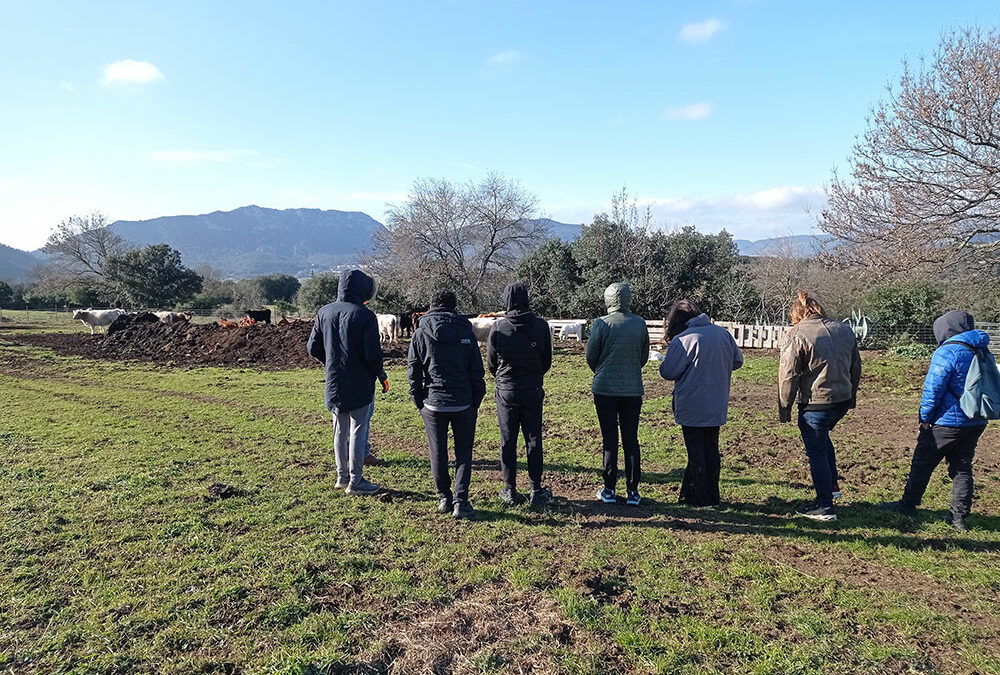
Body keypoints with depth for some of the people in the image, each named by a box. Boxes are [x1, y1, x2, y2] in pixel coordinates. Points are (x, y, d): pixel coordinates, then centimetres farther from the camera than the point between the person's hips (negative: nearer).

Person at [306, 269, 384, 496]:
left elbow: (313, 348, 8)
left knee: (340, 430, 17)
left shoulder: (324, 312, 3)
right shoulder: (365, 315, -15)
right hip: (359, 384, -5)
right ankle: (355, 481, 9)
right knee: (358, 431, 3)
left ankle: (342, 475, 27)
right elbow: (373, 353, -18)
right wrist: (377, 372, 1)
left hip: (334, 383, 6)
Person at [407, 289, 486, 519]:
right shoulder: (466, 333, -1)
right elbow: (477, 372, 0)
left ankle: (444, 498, 23)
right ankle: (460, 502, 3)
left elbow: (413, 373, 0)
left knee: (438, 454, 14)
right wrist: (476, 402, 9)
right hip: (463, 405, 0)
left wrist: (419, 403, 9)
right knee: (463, 454, 10)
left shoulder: (420, 334, -2)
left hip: (433, 404, 0)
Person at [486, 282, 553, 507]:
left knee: (508, 441, 8)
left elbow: (490, 363, 1)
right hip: (533, 390, 1)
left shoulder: (498, 328, -9)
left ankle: (510, 491, 15)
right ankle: (536, 491, 13)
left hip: (506, 391, -1)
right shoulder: (541, 326, -5)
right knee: (533, 440, 8)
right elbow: (547, 360, 3)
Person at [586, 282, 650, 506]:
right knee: (631, 440, 9)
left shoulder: (602, 323, -9)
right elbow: (644, 356, 8)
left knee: (610, 440, 5)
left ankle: (609, 490, 12)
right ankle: (632, 491, 13)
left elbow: (591, 355, -2)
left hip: (605, 389, -2)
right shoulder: (640, 323, 0)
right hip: (633, 389, 2)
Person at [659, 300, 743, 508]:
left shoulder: (682, 339, -17)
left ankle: (700, 499, 12)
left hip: (692, 407, -6)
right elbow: (737, 360, 14)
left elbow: (667, 372, -14)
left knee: (696, 454, 5)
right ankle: (713, 497, 24)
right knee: (711, 451, 16)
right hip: (717, 407, 6)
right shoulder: (723, 333, 3)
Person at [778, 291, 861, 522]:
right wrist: (851, 395, 28)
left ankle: (825, 506, 10)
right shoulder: (844, 330, 8)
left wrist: (784, 407, -5)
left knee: (816, 452, 3)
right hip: (843, 400, 7)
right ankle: (833, 485, 35)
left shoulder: (797, 335, -12)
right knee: (823, 438, 29)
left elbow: (788, 376, -13)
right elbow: (856, 366, 17)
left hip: (815, 403, -7)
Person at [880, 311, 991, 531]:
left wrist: (925, 419, -7)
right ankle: (959, 517, 16)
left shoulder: (946, 352, -16)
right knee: (962, 468, 14)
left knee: (922, 464, 7)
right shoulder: (982, 352, 8)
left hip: (948, 422, -7)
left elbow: (933, 389, -18)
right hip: (976, 423, 7)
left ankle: (908, 504, 19)